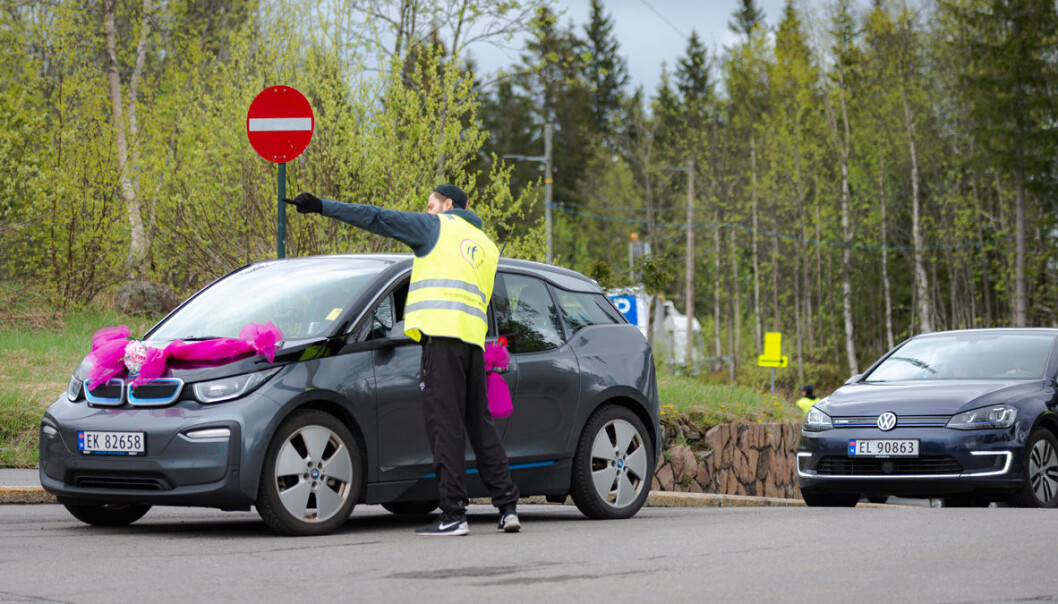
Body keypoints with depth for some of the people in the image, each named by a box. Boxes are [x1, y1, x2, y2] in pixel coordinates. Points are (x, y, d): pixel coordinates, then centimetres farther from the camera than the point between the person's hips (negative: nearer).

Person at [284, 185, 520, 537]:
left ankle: (453, 515, -13)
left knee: (444, 423, -9)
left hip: (442, 335, -7)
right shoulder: (486, 246, 26)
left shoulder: (437, 227, 7)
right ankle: (507, 507, 7)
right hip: (474, 337, 7)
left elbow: (377, 218, 2)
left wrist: (322, 206, 3)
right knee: (480, 424, 11)